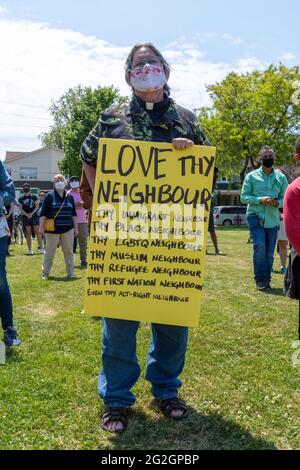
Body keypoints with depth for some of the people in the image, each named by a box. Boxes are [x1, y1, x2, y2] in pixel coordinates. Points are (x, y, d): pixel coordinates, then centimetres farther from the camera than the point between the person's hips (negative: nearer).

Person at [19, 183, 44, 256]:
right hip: (25, 217, 1)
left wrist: (32, 213, -13)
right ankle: (30, 250, 7)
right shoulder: (21, 199, 8)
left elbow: (37, 206, 1)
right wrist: (27, 214, -11)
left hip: (34, 216, -1)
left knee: (37, 232, -6)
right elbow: (20, 208, 3)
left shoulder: (34, 197, 6)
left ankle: (41, 249, -3)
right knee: (28, 234, 2)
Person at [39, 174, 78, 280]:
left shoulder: (69, 197, 10)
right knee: (49, 252, 2)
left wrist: (75, 228, 11)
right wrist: (41, 227, -9)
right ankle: (45, 273, 13)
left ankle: (70, 273, 13)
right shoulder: (49, 196, -1)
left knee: (69, 251, 5)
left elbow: (73, 214, 14)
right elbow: (43, 213, -3)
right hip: (53, 230, -3)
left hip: (68, 229, 3)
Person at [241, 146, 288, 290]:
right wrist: (260, 200, -15)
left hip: (272, 218, 3)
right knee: (259, 246, -18)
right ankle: (260, 279, -7)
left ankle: (266, 280, 18)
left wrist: (277, 203, -13)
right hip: (255, 215, -3)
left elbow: (285, 198, 10)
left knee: (270, 251, 5)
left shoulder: (281, 177, 9)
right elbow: (244, 197, 1)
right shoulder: (252, 176, 4)